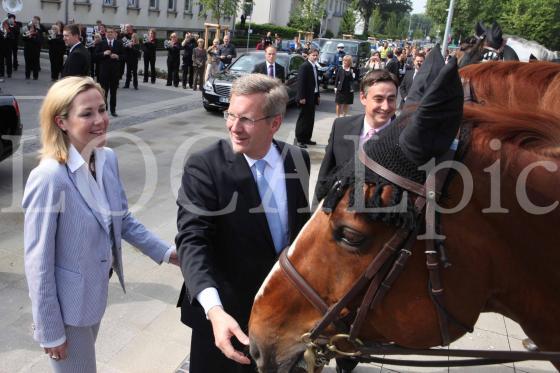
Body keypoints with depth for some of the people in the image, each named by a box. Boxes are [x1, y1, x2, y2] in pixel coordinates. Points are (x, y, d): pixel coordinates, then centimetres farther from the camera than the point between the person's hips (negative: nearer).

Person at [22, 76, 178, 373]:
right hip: (67, 303, -6)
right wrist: (49, 330, -14)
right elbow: (37, 260, -21)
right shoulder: (49, 177, -28)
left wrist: (166, 253, 0)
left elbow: (123, 219, 6)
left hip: (96, 291, 6)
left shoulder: (108, 159, -7)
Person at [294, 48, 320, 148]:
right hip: (306, 97, -9)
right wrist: (301, 97, -22)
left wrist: (317, 95, 14)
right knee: (303, 118, -3)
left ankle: (307, 138, 21)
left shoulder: (315, 67, 14)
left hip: (313, 96, 9)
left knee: (310, 119, 13)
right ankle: (299, 139, 4)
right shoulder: (304, 66, -13)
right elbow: (301, 82, -18)